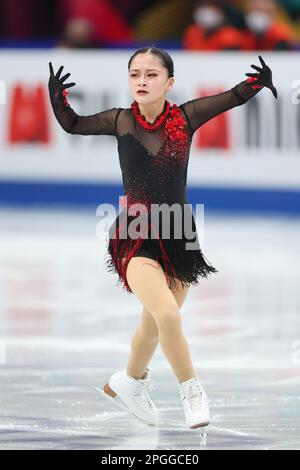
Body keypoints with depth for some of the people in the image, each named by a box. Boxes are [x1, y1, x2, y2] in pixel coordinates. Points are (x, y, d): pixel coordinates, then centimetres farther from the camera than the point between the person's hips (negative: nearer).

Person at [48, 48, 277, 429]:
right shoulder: (121, 121, -5)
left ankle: (129, 383, 46)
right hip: (136, 236, -2)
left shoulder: (185, 117, -5)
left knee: (154, 326, 16)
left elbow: (234, 96, -4)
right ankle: (192, 391, -1)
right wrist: (58, 100, -10)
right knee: (167, 314, -23)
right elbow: (73, 125, 9)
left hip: (178, 236, 2)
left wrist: (261, 82, -23)